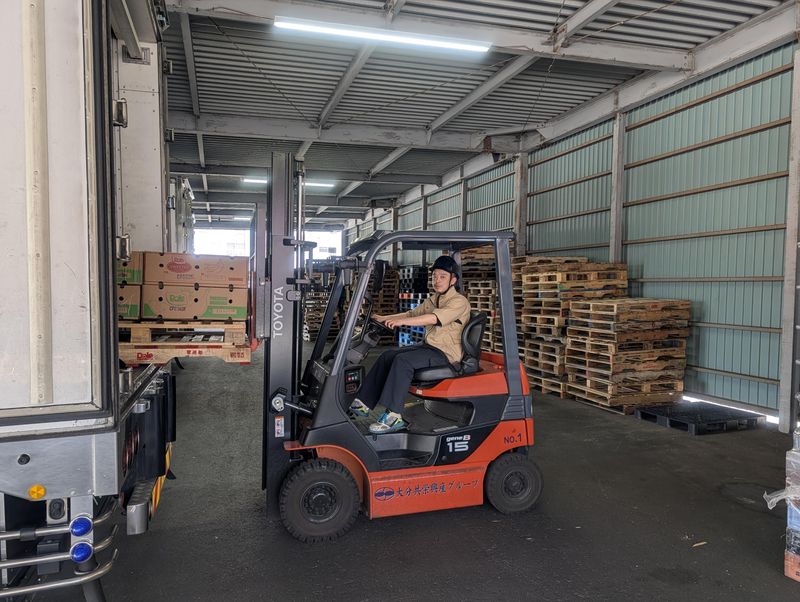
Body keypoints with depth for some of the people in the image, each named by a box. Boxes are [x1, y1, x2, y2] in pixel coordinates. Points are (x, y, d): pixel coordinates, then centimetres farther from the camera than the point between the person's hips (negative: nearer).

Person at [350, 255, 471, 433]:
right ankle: (364, 403, -1)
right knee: (387, 356, -3)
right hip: (428, 345, 9)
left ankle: (394, 416, -29)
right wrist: (384, 318, 4)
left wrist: (401, 321, -35)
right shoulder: (432, 300, 17)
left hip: (446, 353, -9)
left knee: (403, 360, -28)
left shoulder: (459, 302, -12)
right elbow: (411, 314, 17)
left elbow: (433, 318, -27)